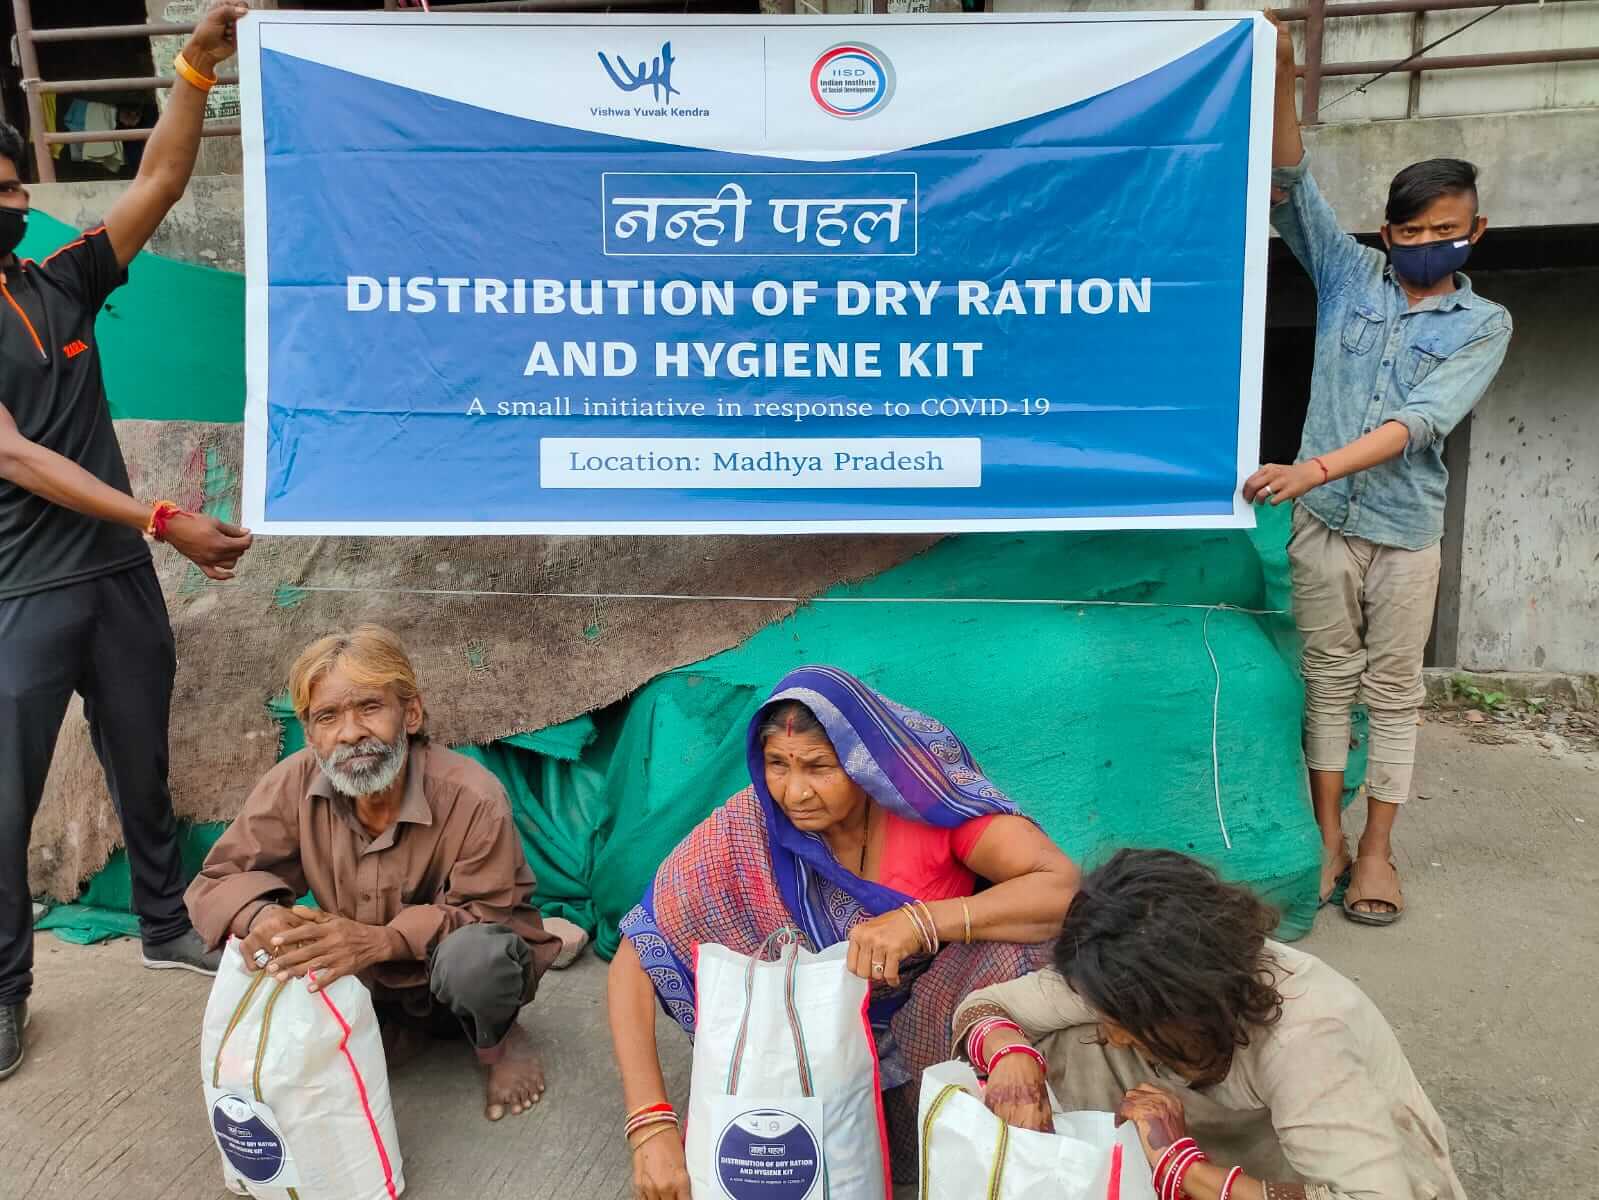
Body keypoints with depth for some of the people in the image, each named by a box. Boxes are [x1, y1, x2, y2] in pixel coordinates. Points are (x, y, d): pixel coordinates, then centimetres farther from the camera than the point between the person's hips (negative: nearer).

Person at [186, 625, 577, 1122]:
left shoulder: (472, 797, -30)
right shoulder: (292, 785, -19)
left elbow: (488, 917, -25)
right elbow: (219, 880, -11)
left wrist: (381, 940, -43)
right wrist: (259, 917, -37)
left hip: (454, 981, -4)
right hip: (366, 984, 5)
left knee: (473, 955, -38)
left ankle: (500, 1041, -1)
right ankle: (395, 1031, 6)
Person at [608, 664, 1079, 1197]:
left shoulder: (927, 794, -23)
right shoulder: (746, 829, -22)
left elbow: (1068, 889, -31)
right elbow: (635, 959, -21)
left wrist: (921, 922, -42)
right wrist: (650, 1128, -30)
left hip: (938, 1023, 1)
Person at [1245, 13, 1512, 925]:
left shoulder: (1484, 324, -1)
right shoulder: (1352, 275, 5)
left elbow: (1420, 422, -16)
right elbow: (1294, 185, -4)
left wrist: (1316, 467, -29)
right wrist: (1282, 78, -18)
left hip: (1407, 531, -1)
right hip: (1324, 521, 1)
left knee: (1395, 691, 6)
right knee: (1330, 680, 7)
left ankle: (1378, 848, 17)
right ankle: (1329, 838, 16)